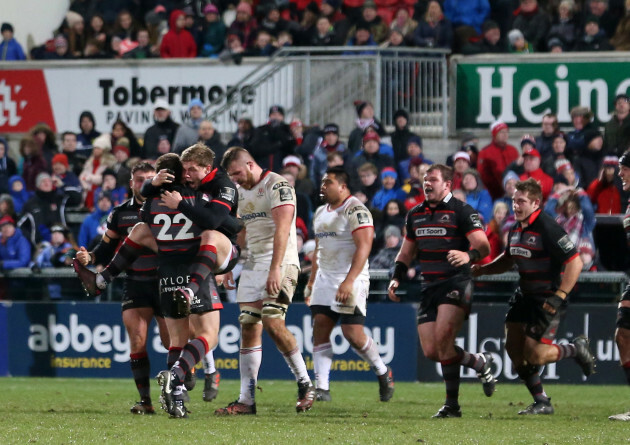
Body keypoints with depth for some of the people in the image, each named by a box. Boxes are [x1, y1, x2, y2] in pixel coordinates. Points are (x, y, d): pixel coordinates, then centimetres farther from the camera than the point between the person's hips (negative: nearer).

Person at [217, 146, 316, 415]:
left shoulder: (277, 186, -10)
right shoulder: (241, 192, 17)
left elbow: (282, 229, -19)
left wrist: (275, 269, -26)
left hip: (279, 262, -8)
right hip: (252, 263, 8)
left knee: (272, 322, -21)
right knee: (249, 328, 1)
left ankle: (305, 384, -8)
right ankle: (246, 400, 0)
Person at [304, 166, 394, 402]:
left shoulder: (356, 211, -12)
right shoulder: (320, 213, 15)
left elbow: (363, 247, -20)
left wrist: (349, 281, -28)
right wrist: (311, 281, 22)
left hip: (350, 279, -8)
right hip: (324, 279, 8)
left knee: (353, 333, -11)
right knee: (320, 330, -3)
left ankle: (383, 372, 12)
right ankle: (321, 387, -5)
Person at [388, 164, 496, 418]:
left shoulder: (461, 211, -5)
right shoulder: (415, 215, 16)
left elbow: (484, 246, -11)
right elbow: (407, 253, 26)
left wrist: (469, 255, -33)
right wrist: (396, 278, 10)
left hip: (456, 281, -7)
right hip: (429, 287, 7)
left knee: (442, 340, -21)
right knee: (431, 351, -2)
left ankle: (452, 404, -8)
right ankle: (480, 363, 21)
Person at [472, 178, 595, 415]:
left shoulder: (548, 228, -19)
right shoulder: (516, 229, 7)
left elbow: (575, 262, -21)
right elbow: (507, 260, 25)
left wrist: (559, 296, -25)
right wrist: (479, 270, 11)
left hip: (547, 298, -8)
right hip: (524, 295, 8)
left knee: (534, 354, -11)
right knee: (514, 347, 1)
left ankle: (577, 349, 17)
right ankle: (542, 402, 13)